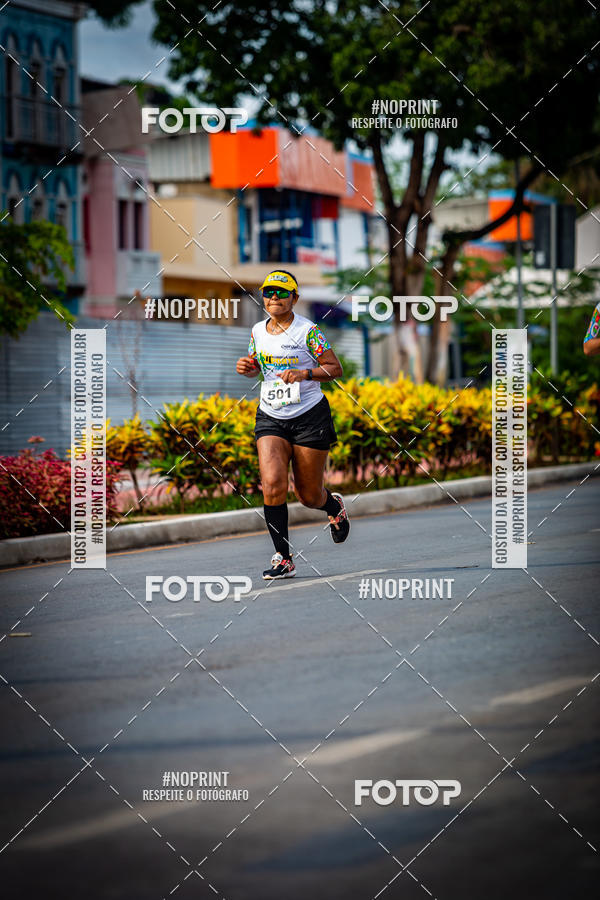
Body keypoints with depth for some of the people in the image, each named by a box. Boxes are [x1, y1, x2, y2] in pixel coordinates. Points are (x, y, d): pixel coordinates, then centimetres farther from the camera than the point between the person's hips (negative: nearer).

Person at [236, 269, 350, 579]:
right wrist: (246, 368, -1)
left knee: (309, 495, 5)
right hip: (270, 418, 4)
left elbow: (335, 368, -8)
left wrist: (303, 373, -24)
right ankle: (283, 558, -10)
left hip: (310, 416, -3)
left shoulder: (307, 330, -9)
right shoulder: (258, 331, 7)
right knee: (273, 484, -18)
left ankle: (335, 506, 43)